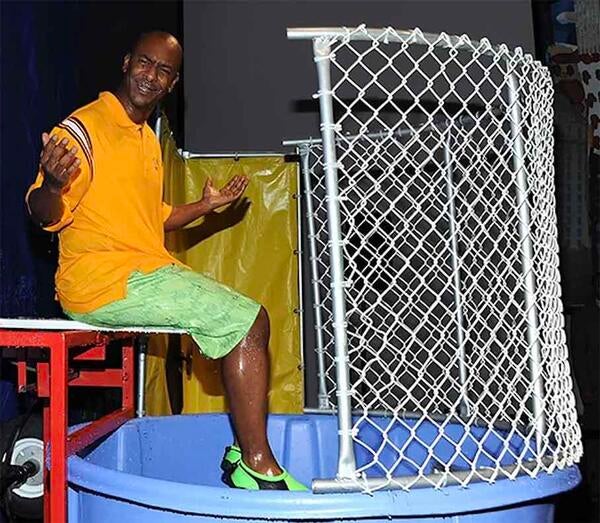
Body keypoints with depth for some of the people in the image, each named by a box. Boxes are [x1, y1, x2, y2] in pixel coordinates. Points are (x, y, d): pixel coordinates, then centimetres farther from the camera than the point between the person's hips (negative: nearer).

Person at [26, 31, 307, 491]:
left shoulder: (149, 140, 20)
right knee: (247, 321, -15)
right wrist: (51, 184, -36)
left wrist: (206, 205, 25)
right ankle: (259, 467, -8)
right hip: (103, 281, -9)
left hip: (144, 272, 10)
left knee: (248, 320, 9)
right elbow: (46, 214, -16)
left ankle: (244, 454, 7)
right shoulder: (85, 128, -8)